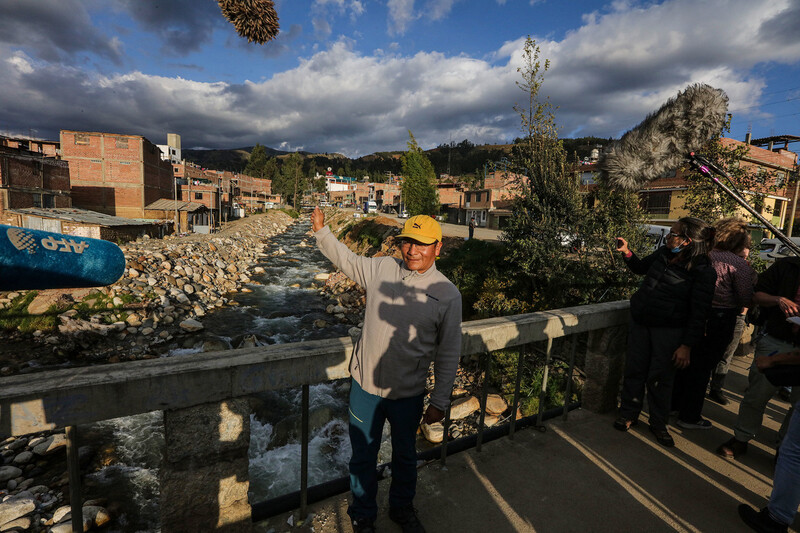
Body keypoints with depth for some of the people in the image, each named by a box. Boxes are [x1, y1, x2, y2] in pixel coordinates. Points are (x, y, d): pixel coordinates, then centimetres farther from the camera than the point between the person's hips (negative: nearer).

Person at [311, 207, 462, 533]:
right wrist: (321, 231, -2)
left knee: (405, 456, 24)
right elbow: (343, 259, 10)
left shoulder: (448, 294, -11)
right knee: (363, 457, 20)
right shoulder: (380, 269, -7)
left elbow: (448, 354, -6)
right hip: (365, 386, 1)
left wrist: (439, 402, -3)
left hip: (408, 395, -1)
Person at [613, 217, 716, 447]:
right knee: (634, 370, 10)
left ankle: (658, 423, 26)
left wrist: (687, 345, -14)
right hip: (640, 322, 5)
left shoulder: (702, 272, -15)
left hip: (668, 331, -5)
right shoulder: (663, 254, 1)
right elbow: (641, 267, 23)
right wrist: (627, 252, 5)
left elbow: (699, 312, -14)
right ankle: (628, 414, 25)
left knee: (660, 377, 5)